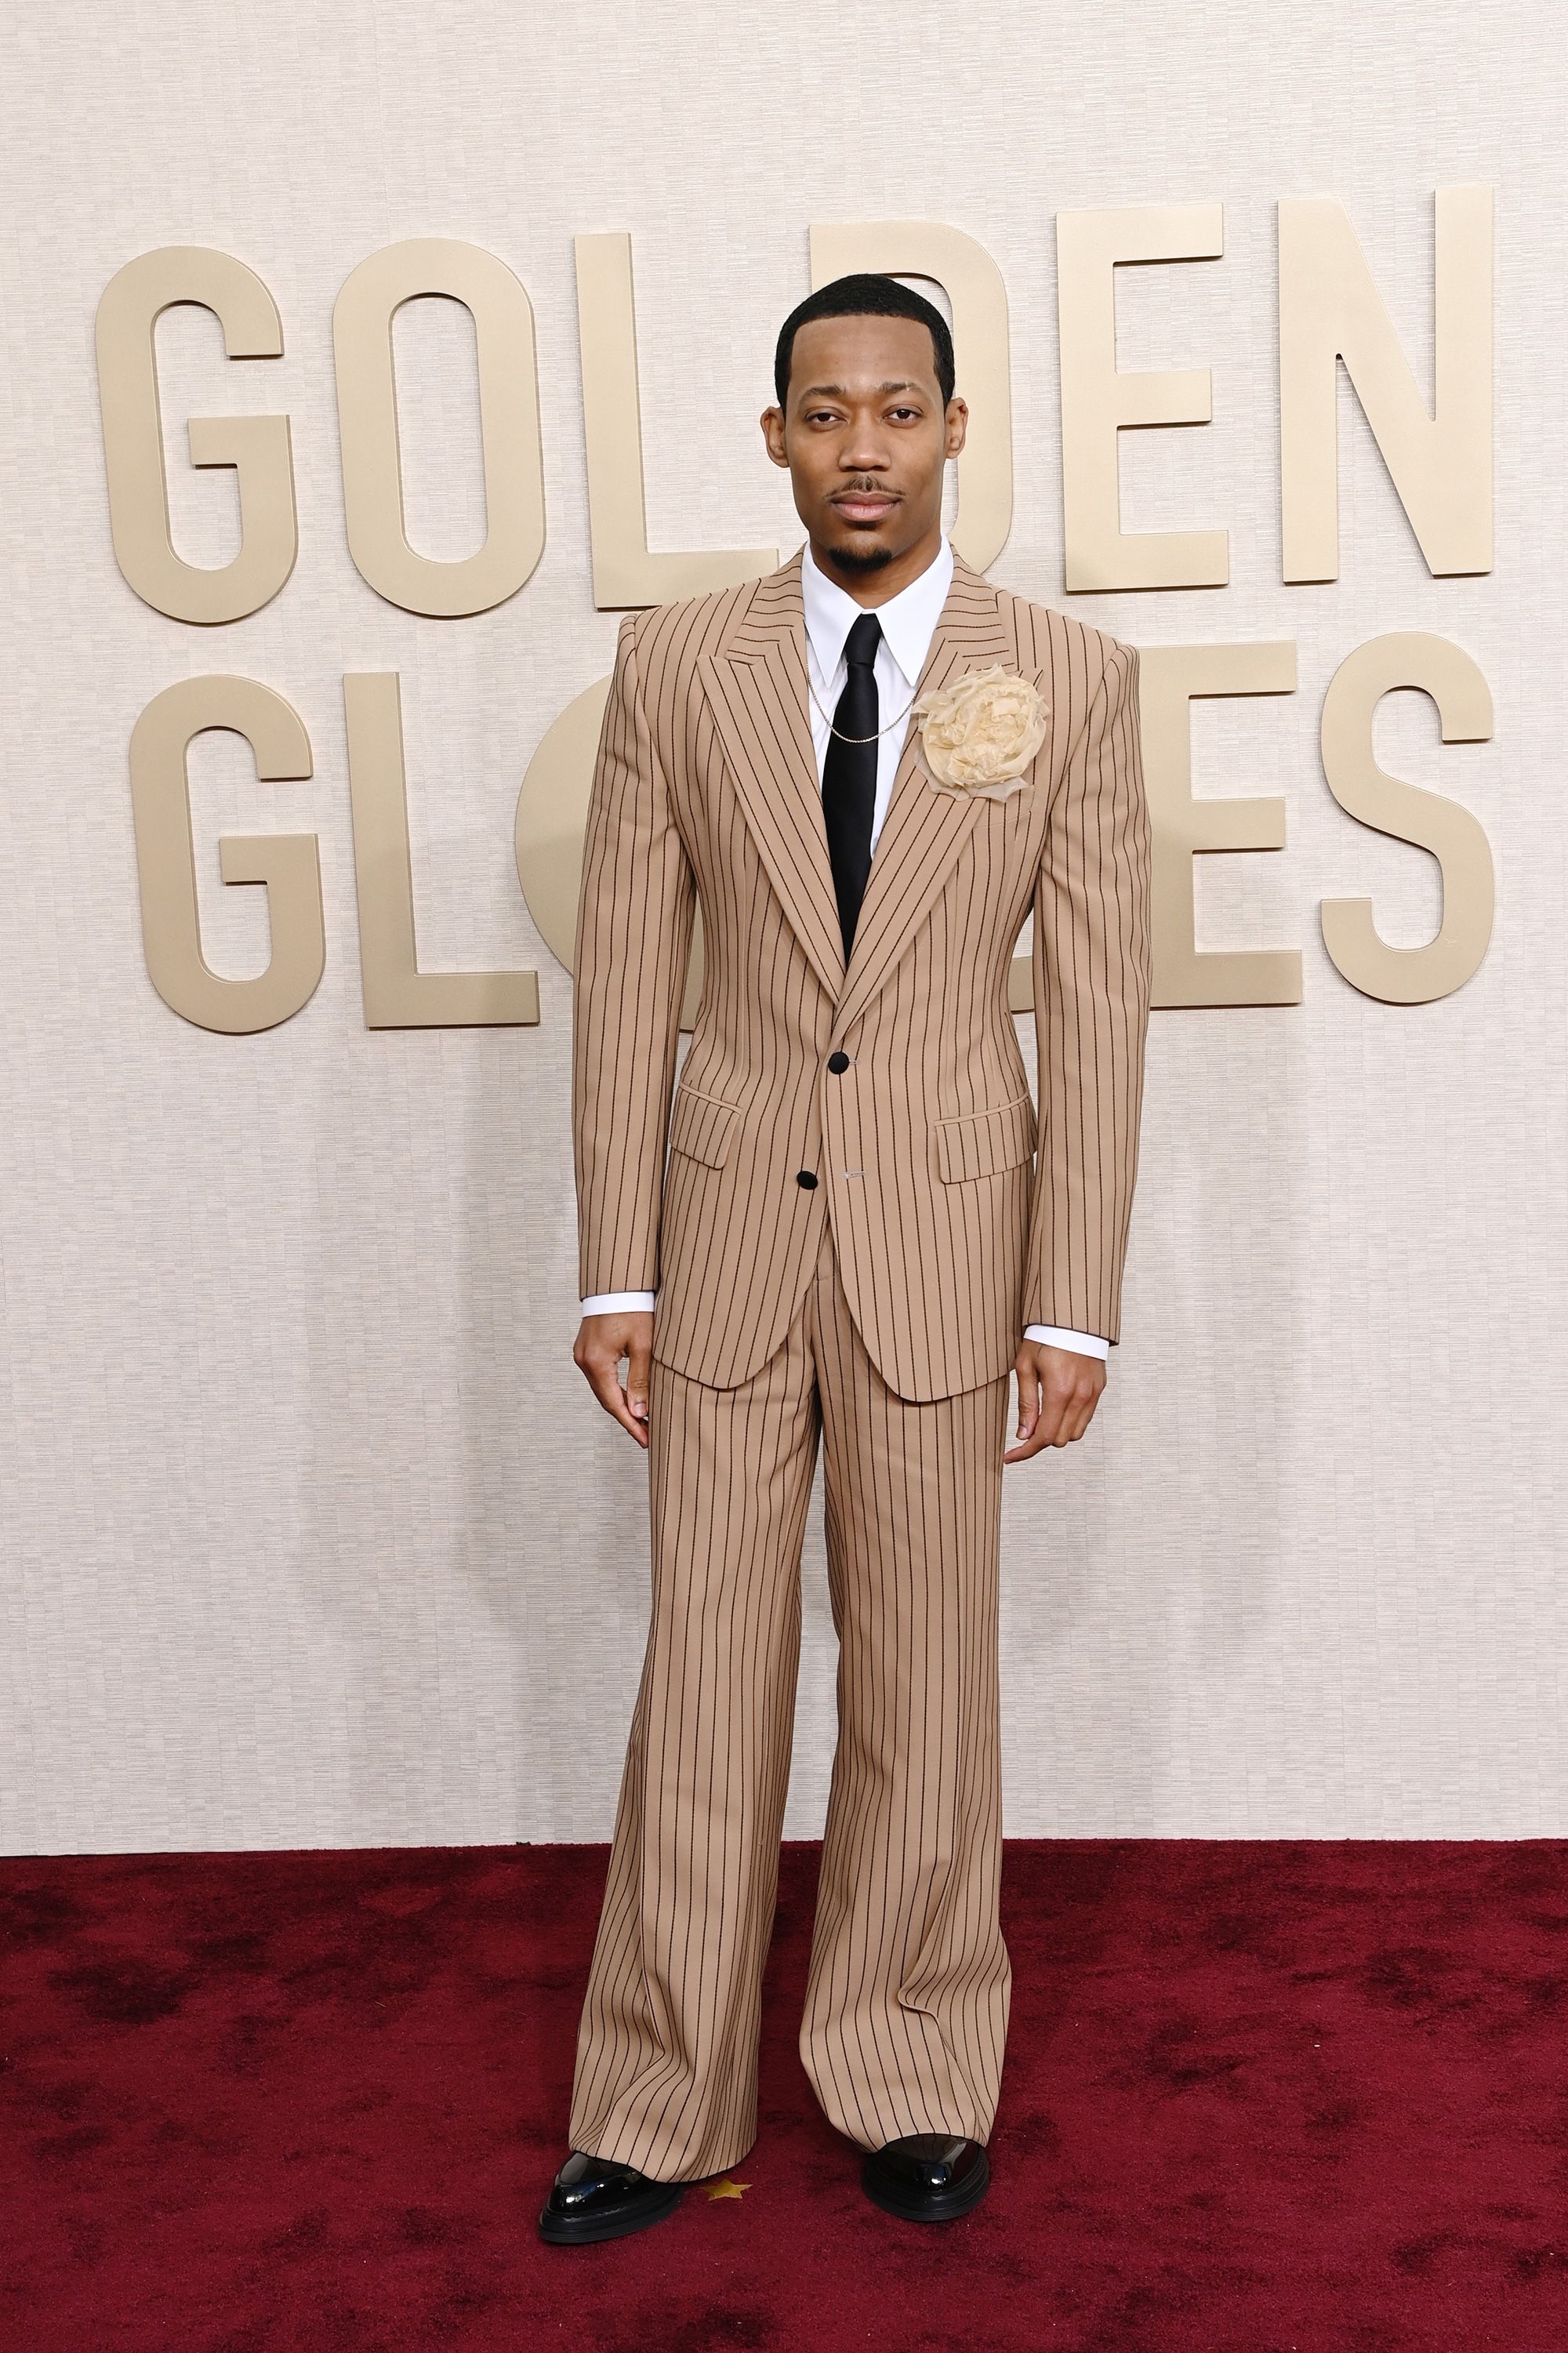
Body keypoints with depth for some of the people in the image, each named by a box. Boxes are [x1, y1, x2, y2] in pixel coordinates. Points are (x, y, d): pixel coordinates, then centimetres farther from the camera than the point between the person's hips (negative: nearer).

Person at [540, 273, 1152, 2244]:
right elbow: (624, 974, 2)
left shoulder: (1071, 679, -1)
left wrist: (1075, 1307, -5)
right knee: (703, 1675, 8)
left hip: (945, 1238, -1)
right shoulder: (672, 667, 2)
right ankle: (662, 2113, 23)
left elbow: (1098, 1003, -2)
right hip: (727, 1229, 1)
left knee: (925, 1685, 10)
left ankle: (910, 2081, 29)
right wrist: (614, 1272, -1)